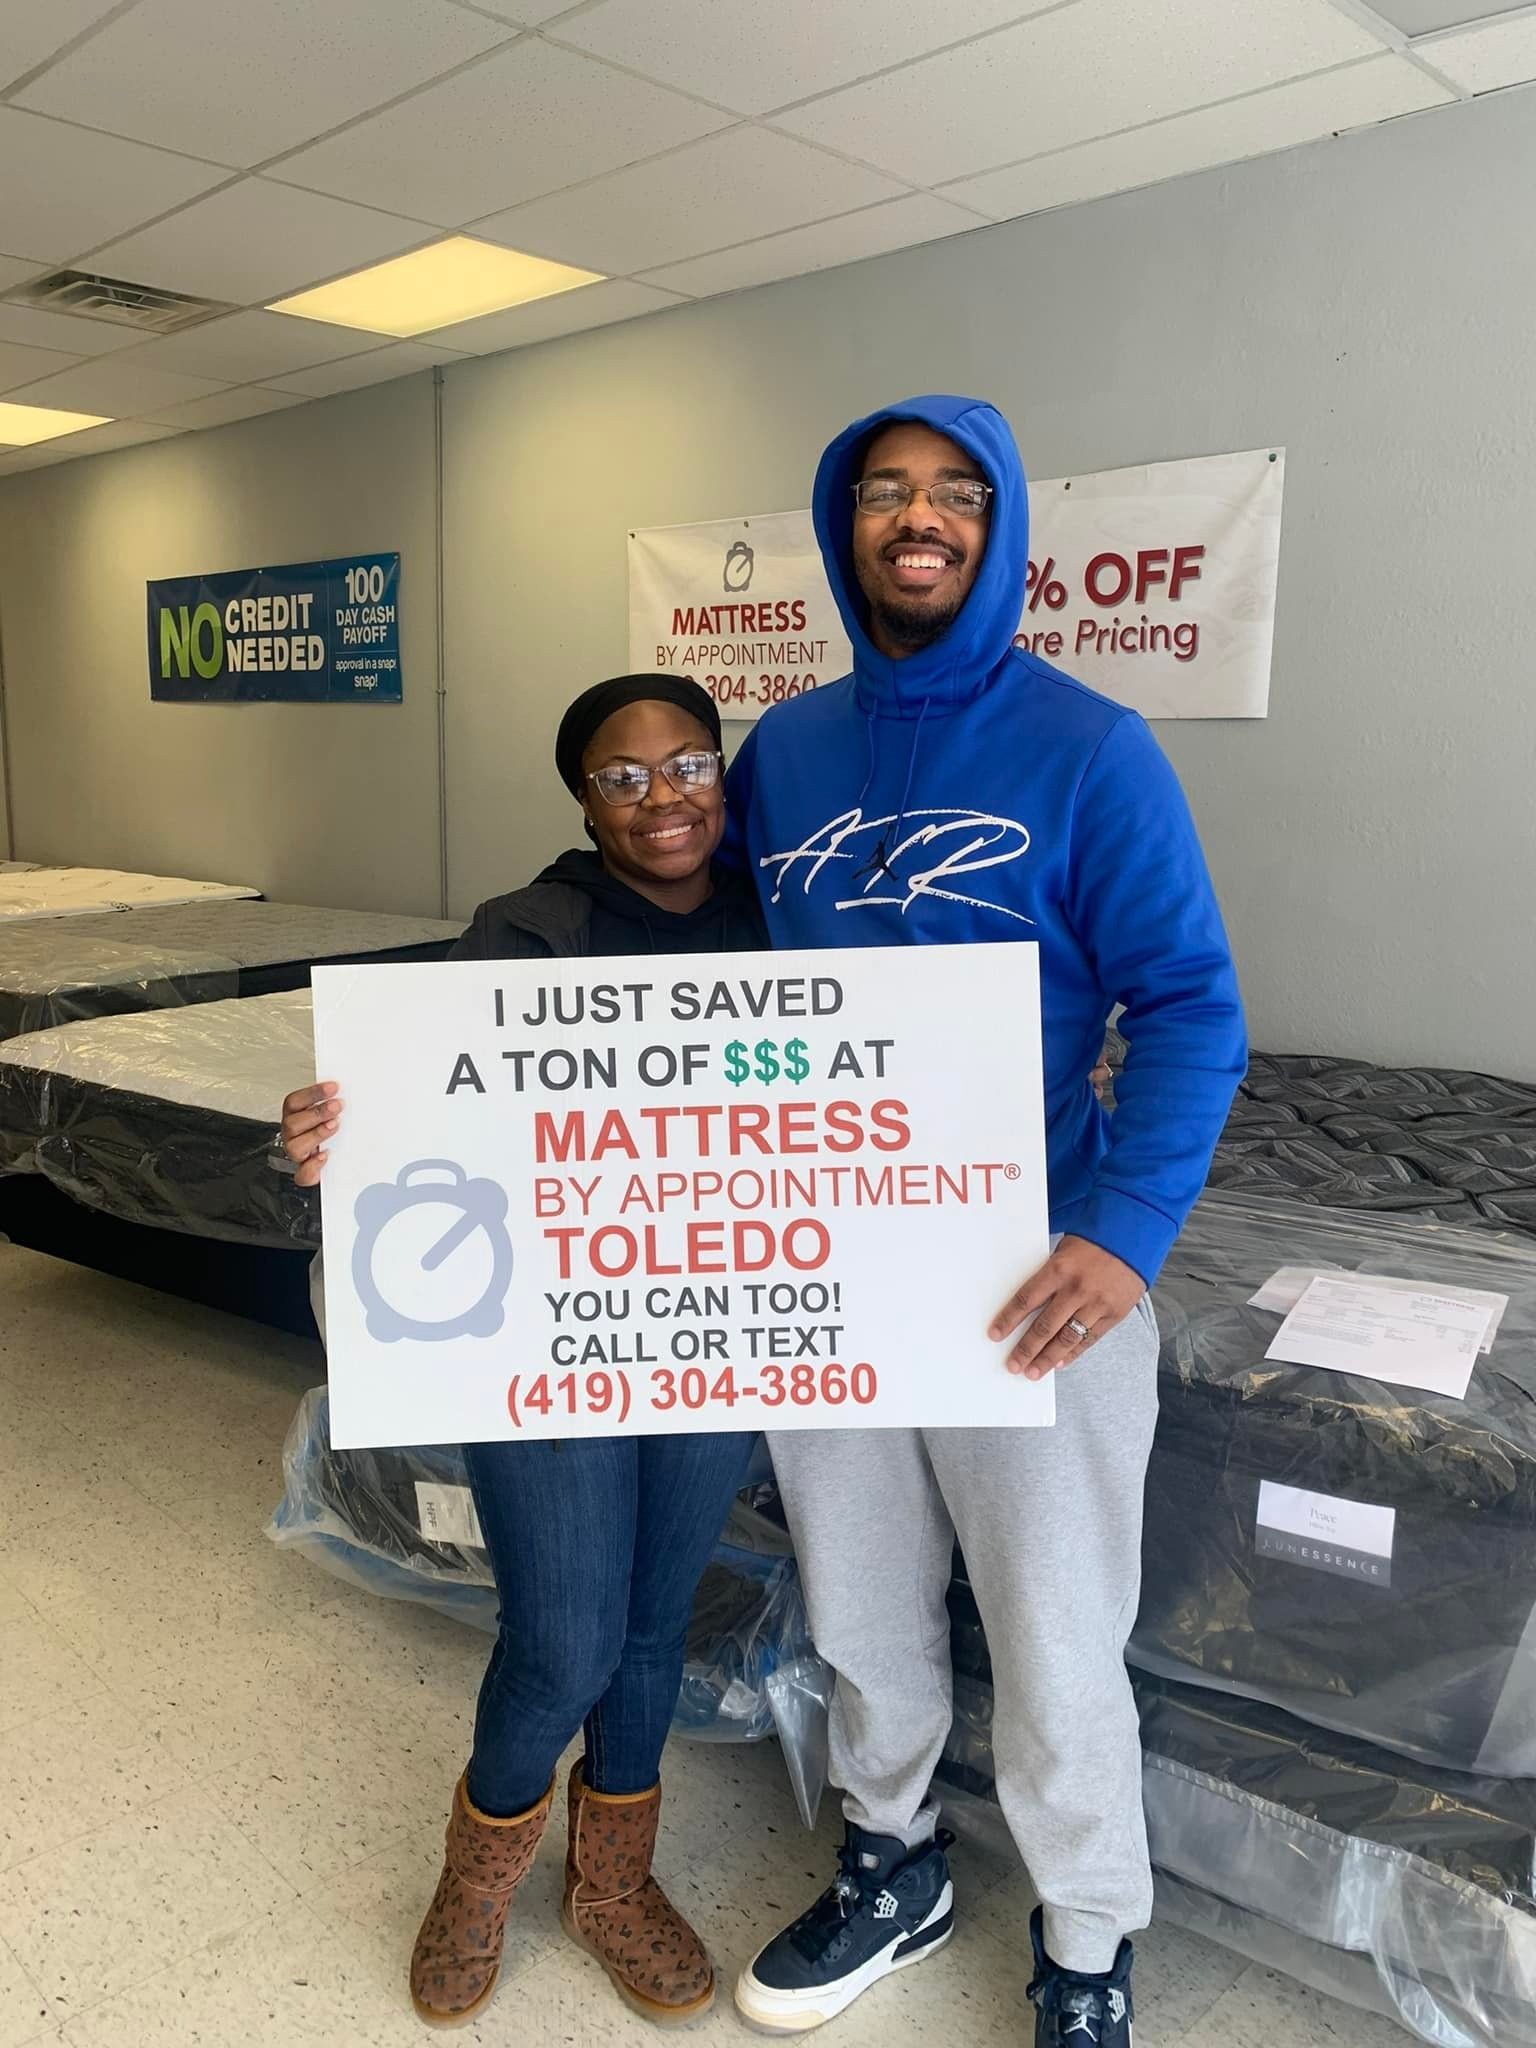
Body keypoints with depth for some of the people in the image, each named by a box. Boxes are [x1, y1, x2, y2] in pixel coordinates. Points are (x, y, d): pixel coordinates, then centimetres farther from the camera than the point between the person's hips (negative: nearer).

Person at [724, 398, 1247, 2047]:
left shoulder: (1086, 752, -8)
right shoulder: (782, 753, 5)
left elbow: (1192, 1010, -11)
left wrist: (1127, 1229, -24)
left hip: (1024, 1274, -4)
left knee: (1057, 1649, 10)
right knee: (860, 1607, 20)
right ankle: (892, 1866, 47)